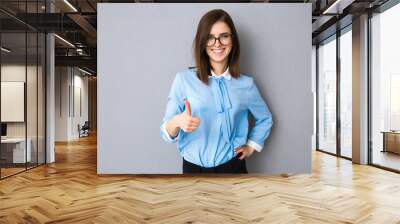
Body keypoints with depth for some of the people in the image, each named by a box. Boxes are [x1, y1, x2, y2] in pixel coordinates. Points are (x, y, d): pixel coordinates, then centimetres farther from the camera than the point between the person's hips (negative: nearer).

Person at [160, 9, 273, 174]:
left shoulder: (246, 84, -2)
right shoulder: (184, 79, -10)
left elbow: (265, 119, 16)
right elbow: (166, 133, -10)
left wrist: (251, 146, 7)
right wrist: (177, 122, -28)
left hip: (233, 166, 2)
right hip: (193, 167, -1)